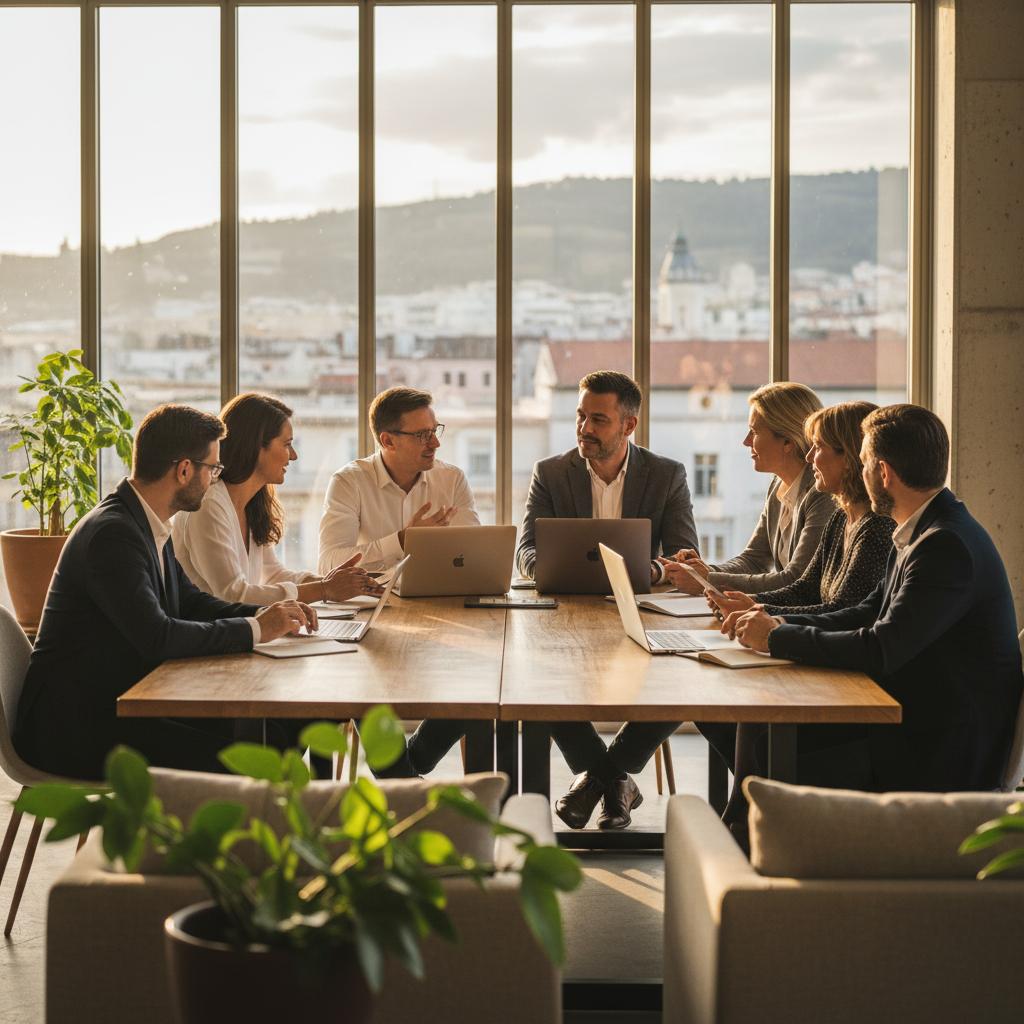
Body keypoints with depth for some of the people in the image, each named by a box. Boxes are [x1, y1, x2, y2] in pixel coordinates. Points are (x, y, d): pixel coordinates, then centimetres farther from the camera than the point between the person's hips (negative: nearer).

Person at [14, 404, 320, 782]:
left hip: (120, 703, 9)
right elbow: (156, 637, -28)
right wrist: (255, 629, -17)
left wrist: (265, 613, 2)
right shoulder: (112, 532, -21)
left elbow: (189, 601, 20)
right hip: (74, 727, -9)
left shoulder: (148, 524, 11)